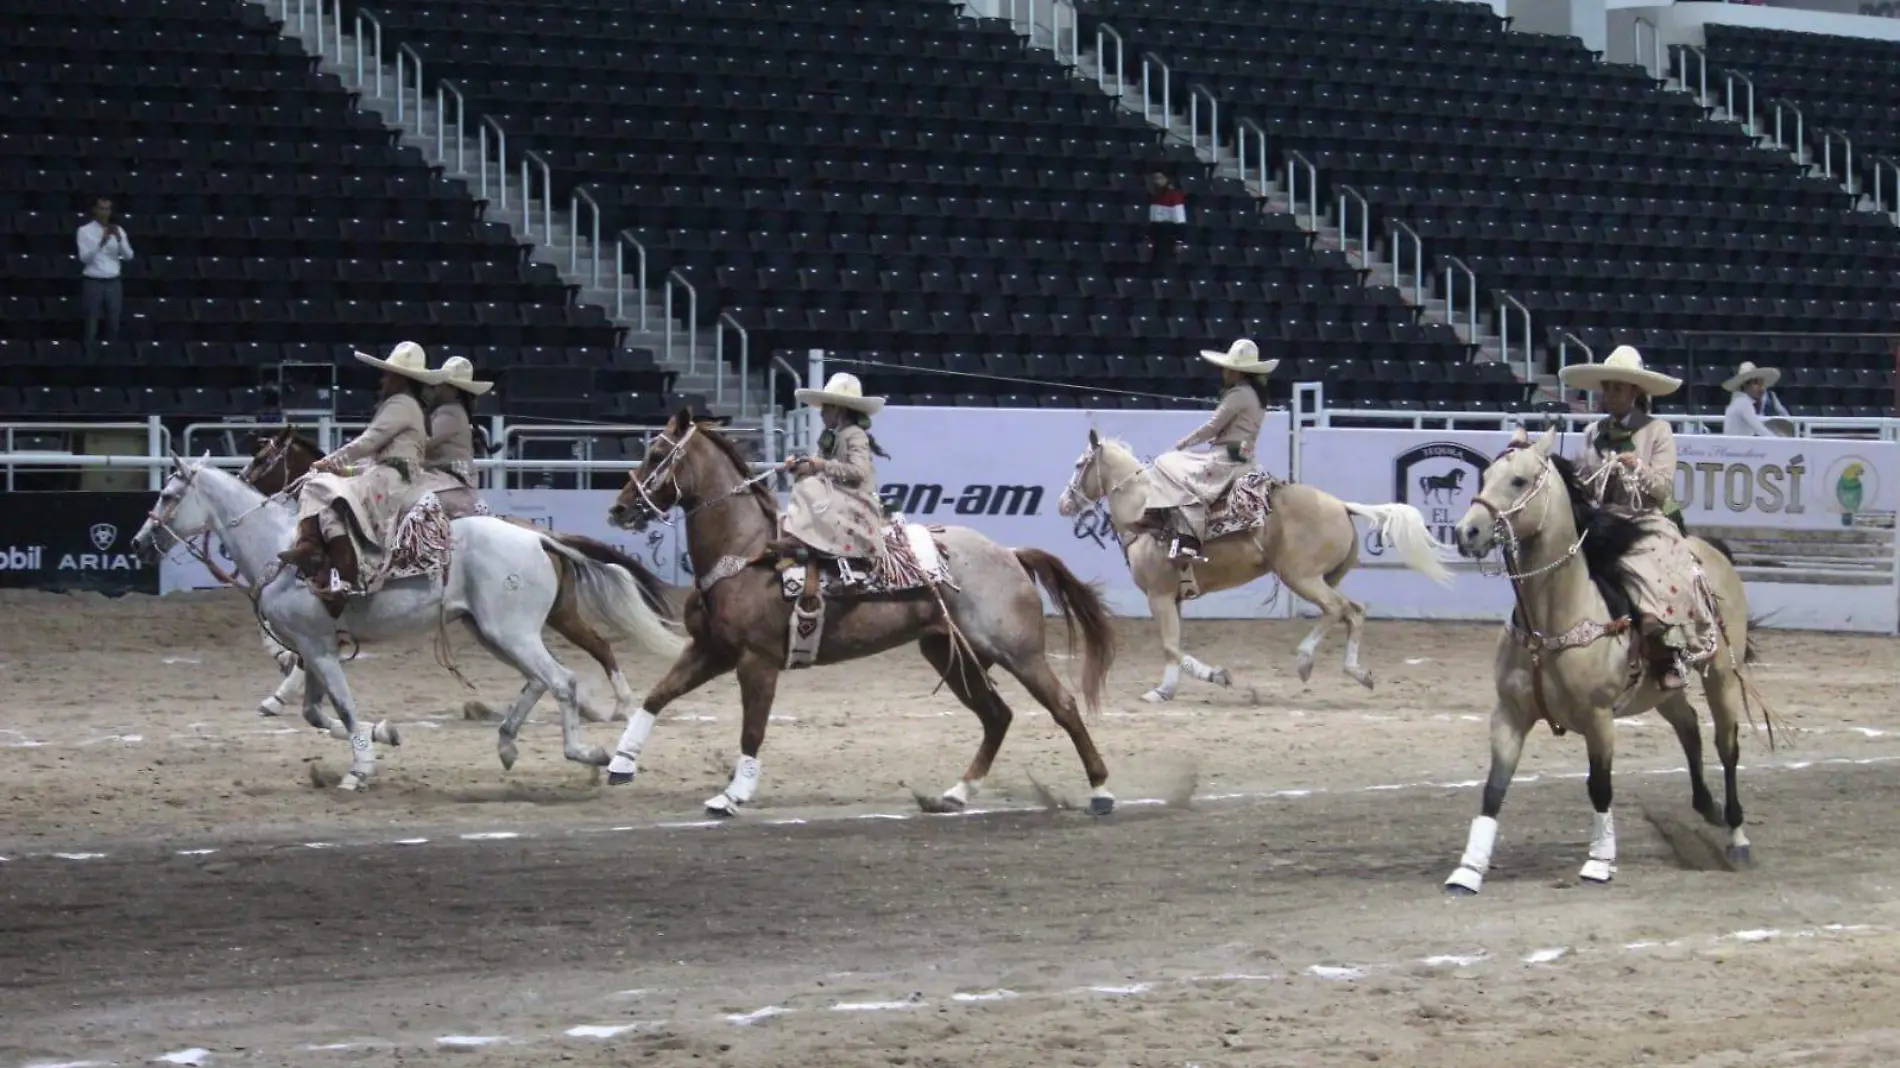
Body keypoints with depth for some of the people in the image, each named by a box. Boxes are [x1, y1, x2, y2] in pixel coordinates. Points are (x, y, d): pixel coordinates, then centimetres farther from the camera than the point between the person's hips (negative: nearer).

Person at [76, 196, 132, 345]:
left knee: (113, 325, 4)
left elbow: (128, 256, 0)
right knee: (91, 327, -4)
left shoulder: (118, 230, 8)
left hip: (113, 283, 3)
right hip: (93, 282, -3)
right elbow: (84, 257, -13)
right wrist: (101, 242, -25)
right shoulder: (85, 231, -2)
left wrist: (119, 239, -16)